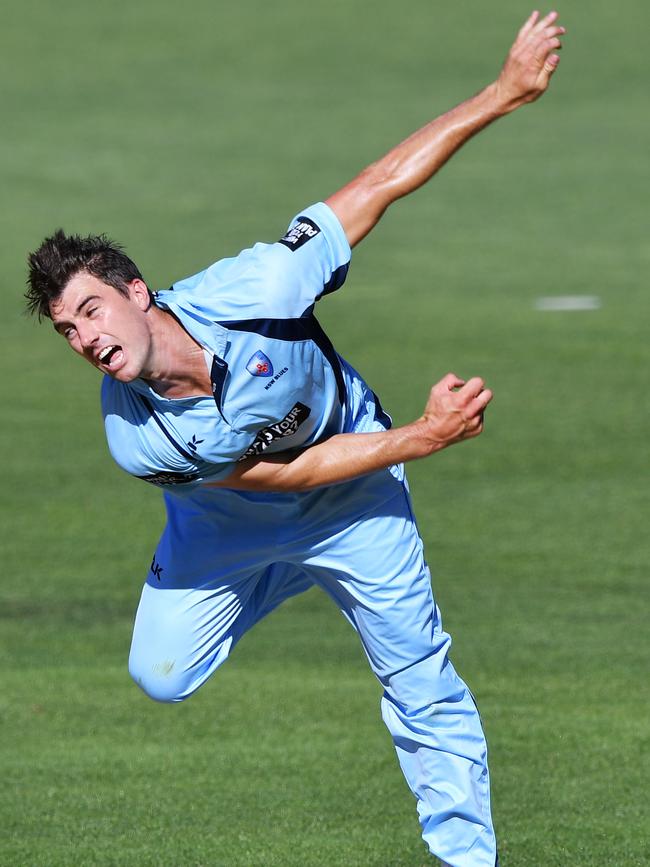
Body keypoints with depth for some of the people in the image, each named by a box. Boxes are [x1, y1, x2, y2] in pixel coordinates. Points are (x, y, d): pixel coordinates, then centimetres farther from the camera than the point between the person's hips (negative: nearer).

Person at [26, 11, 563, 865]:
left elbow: (379, 186, -28)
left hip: (353, 503, -1)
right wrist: (427, 436, -27)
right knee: (161, 677, 7)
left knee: (423, 690, -1)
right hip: (227, 520, 1)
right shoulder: (136, 440, -32)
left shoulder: (246, 294, -36)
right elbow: (288, 471, -25)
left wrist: (504, 92, -29)